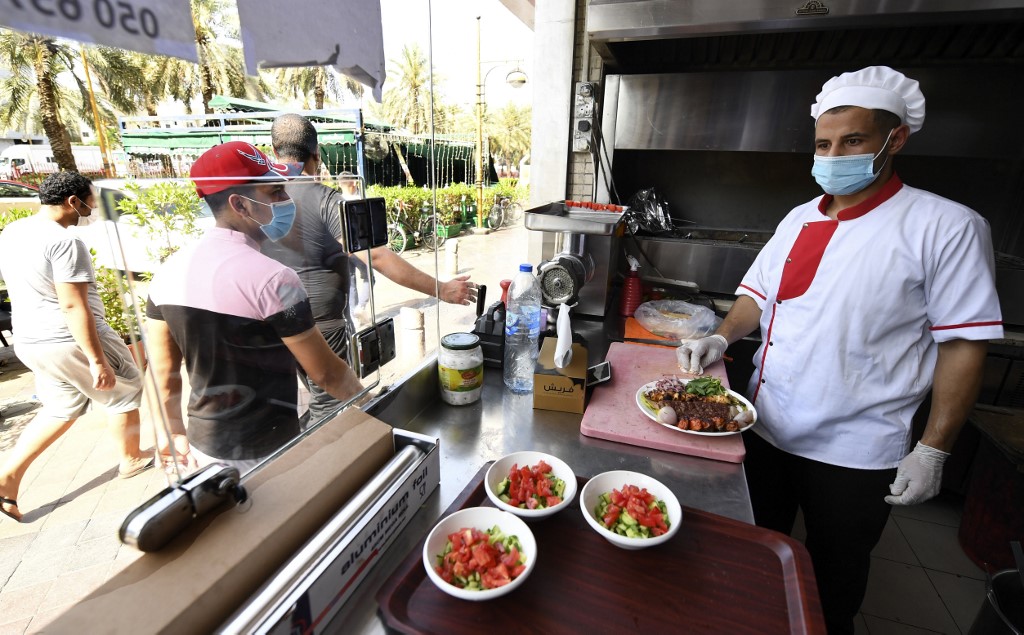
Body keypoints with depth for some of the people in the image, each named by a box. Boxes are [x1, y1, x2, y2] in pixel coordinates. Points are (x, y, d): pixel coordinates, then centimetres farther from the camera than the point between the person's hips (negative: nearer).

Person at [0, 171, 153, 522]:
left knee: (61, 407, 24)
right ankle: (131, 460, 30)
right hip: (71, 341, -8)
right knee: (125, 394, 13)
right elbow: (73, 306, -24)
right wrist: (98, 360, -22)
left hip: (29, 341, 9)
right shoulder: (64, 242, -22)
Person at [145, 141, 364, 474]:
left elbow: (162, 372, 6)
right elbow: (326, 373, -19)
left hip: (203, 446, 7)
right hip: (264, 454, -6)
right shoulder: (272, 278, -25)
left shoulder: (169, 272, -3)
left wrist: (177, 435, 19)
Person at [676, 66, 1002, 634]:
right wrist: (721, 339, -9)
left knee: (836, 577, 18)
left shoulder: (945, 227, -11)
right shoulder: (800, 219, 5)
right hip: (764, 429, 5)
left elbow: (964, 343, -10)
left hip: (855, 453, -4)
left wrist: (933, 450, -11)